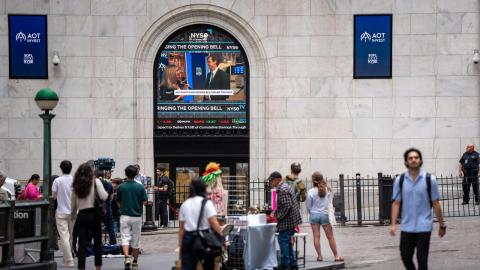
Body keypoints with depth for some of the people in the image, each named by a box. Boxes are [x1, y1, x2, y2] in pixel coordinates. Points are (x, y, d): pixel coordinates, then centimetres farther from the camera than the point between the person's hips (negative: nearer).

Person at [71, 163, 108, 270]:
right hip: (94, 215, -3)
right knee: (97, 243, 12)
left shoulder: (76, 185, 9)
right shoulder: (95, 182, -3)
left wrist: (73, 217, 25)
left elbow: (74, 204, 13)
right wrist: (106, 192, 6)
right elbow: (103, 197, -15)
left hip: (81, 216, 3)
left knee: (82, 244, 0)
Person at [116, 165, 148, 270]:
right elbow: (145, 202, -3)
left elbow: (118, 202, 4)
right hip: (137, 216, 1)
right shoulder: (140, 187, -5)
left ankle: (126, 258, -24)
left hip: (125, 216, -1)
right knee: (136, 240, 12)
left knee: (125, 238, -2)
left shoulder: (121, 187, -4)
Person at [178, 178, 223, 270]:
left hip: (188, 237, 3)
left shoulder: (185, 204, 10)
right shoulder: (206, 203, -3)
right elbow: (214, 222, -15)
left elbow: (181, 227, 11)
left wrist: (181, 245, 15)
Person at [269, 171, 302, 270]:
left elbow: (287, 206, -23)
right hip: (292, 220, 10)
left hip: (287, 221, -10)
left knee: (283, 241, -4)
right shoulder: (286, 187, 16)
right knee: (287, 241, 16)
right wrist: (276, 211, 16)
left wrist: (278, 217, -16)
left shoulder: (282, 190, -17)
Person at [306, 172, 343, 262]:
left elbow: (308, 206, 0)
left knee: (316, 236, 6)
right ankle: (336, 256, 8)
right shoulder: (328, 190, -6)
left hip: (314, 215, -1)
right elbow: (330, 203, 3)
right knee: (330, 237, 6)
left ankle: (319, 256, 6)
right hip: (325, 214, 1)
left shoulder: (311, 192, -10)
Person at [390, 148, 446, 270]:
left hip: (424, 227, -2)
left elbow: (436, 204, 1)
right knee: (405, 257, 5)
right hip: (406, 227, 2)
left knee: (422, 259, -3)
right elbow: (396, 203, 3)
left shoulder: (429, 179, -4)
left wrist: (442, 225, 4)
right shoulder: (400, 180, 1)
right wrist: (393, 224, -5)